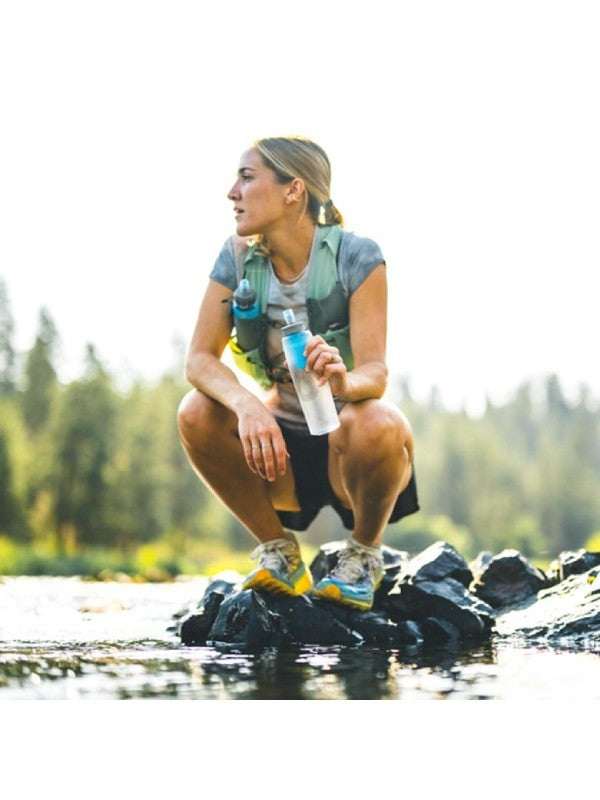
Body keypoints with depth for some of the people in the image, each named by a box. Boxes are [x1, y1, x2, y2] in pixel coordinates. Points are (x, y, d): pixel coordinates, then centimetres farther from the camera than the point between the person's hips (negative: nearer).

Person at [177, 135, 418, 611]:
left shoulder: (357, 256, -15)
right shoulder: (238, 258, -4)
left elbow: (375, 372, -24)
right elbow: (200, 359, -13)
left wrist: (343, 381, -49)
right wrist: (246, 405, -35)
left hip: (348, 447, -3)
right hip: (281, 446, 3)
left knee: (376, 423, -37)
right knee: (197, 414, -24)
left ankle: (364, 554, -6)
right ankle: (279, 552, -3)